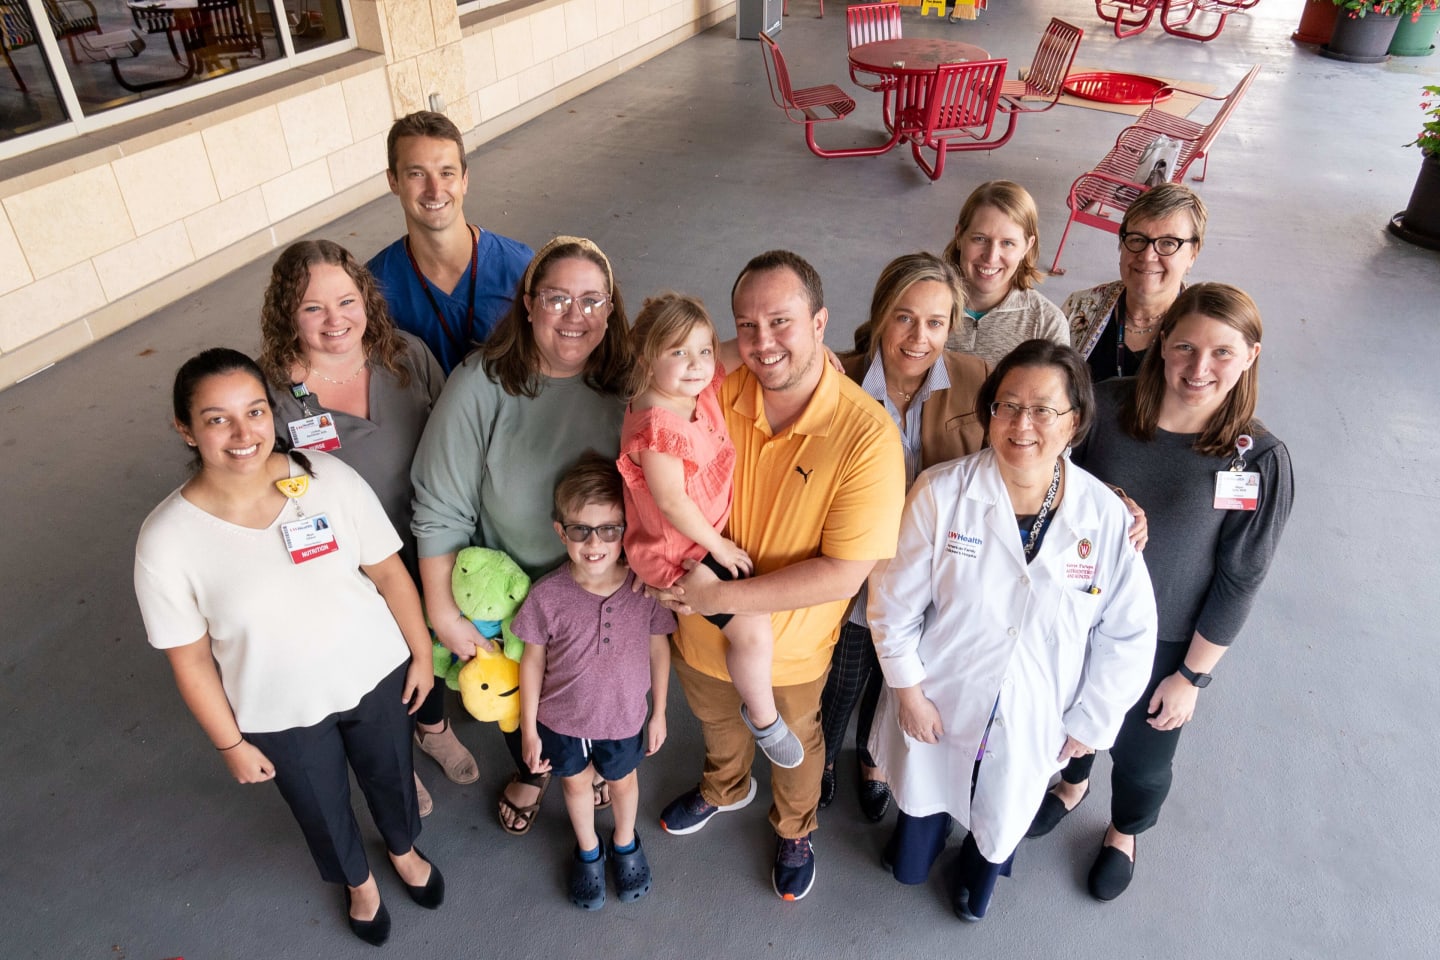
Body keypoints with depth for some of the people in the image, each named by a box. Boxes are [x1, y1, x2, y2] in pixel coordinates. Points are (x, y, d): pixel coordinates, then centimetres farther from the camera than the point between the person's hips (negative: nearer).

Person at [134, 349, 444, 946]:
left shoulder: (330, 478, -21)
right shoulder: (166, 540, -23)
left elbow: (389, 572, -8)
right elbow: (190, 659, -11)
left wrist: (421, 653, -1)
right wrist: (231, 744, -3)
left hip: (376, 674, 1)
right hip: (281, 715, -1)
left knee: (390, 775, 27)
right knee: (322, 810, 26)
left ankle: (404, 849, 63)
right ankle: (358, 881, 60)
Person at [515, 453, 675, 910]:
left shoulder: (645, 588, -26)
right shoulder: (547, 595, -27)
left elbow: (658, 648, -9)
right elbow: (532, 661, -12)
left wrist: (659, 713, 2)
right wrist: (528, 730, -4)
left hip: (624, 718, 0)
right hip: (561, 719, 0)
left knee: (623, 781, 28)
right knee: (576, 783, 27)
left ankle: (625, 843, 60)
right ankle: (588, 851, 58)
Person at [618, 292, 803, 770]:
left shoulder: (704, 387, -6)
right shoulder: (657, 424, -31)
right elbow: (671, 501, -27)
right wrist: (717, 546, -15)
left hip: (713, 529, 10)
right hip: (679, 548, -9)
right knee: (754, 630, -10)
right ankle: (763, 716, 16)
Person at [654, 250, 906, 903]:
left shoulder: (867, 435, -30)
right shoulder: (715, 392, -20)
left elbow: (842, 575, -28)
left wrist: (722, 596, -28)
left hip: (790, 647, -3)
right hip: (702, 627, 3)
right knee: (716, 721, 34)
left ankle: (794, 830, 61)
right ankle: (726, 788, 68)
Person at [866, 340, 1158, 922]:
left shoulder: (1107, 518, -20)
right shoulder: (942, 492, -23)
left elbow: (1128, 636, -8)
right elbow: (895, 600, -14)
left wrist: (1088, 723, -3)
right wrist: (909, 692, -10)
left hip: (1030, 722, 1)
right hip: (937, 703, -1)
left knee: (1001, 814, 28)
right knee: (924, 794, 27)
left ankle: (979, 876, 63)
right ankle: (914, 853, 63)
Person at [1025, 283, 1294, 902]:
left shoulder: (1259, 460, -20)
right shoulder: (1107, 405, -17)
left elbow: (1239, 580, -12)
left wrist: (1192, 675, -7)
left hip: (1164, 644, -1)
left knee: (1141, 757, 22)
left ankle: (1124, 833, 56)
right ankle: (1072, 784, 62)